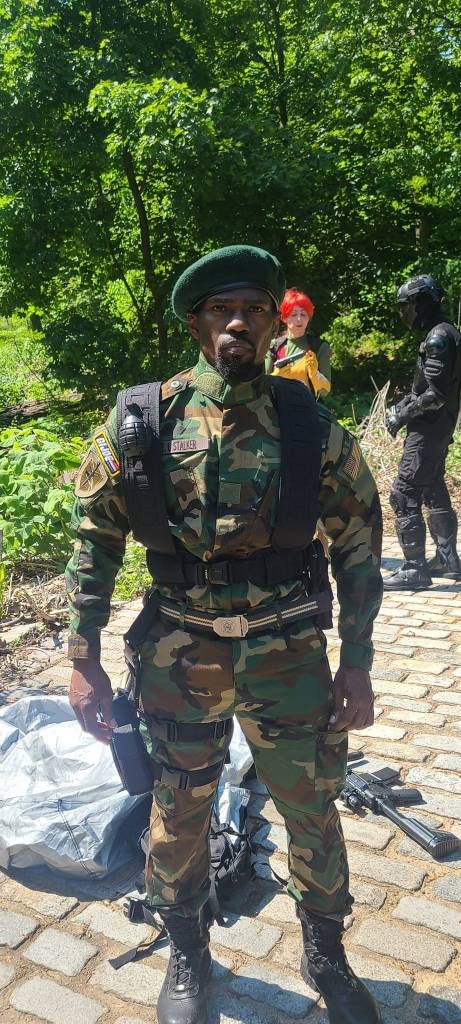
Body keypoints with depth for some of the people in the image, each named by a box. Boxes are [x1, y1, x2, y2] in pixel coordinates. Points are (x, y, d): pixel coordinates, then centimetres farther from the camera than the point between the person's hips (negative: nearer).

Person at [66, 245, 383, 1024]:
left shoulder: (309, 425, -6)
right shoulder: (141, 422, -7)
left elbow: (357, 544, 1)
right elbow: (94, 542, 0)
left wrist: (356, 663, -1)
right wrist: (83, 659, -2)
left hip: (290, 655, 1)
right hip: (179, 658, 0)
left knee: (314, 815, 14)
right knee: (179, 816, 16)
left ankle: (326, 958, 44)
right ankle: (187, 957, 45)